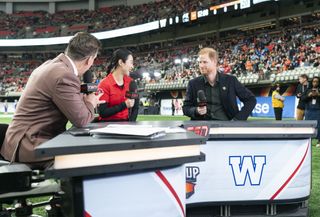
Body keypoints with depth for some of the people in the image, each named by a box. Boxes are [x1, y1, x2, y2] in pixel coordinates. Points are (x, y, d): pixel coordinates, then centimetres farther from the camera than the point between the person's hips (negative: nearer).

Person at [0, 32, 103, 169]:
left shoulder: (52, 64, 8)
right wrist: (90, 103, 1)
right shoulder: (64, 76, -22)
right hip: (29, 146, -10)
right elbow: (81, 119, -18)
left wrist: (84, 100, 14)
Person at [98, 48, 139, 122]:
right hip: (108, 124, -3)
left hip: (126, 123, 3)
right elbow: (102, 113, -13)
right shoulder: (105, 84, -9)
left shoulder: (131, 82, 6)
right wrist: (124, 105, -18)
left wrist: (131, 123, -6)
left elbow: (136, 107, 9)